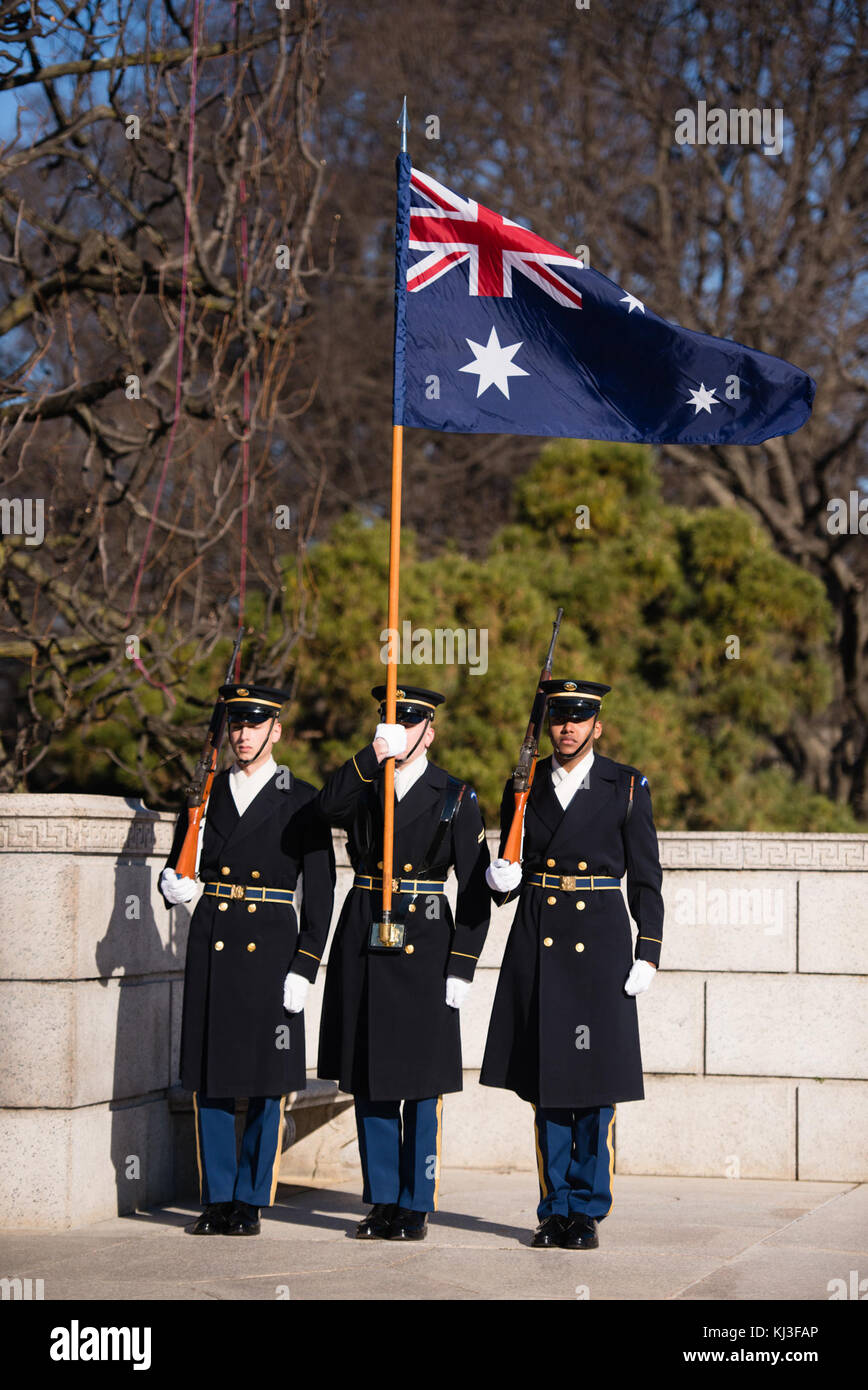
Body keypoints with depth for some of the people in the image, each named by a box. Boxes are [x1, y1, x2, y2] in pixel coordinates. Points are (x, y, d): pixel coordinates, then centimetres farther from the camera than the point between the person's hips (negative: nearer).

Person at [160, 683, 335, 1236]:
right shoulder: (206, 794, 11)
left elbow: (320, 892, -1)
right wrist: (174, 885, -8)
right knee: (209, 1080, 4)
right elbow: (180, 867, 16)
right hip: (211, 947, 3)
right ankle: (218, 1200, 12)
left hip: (270, 950, -3)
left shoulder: (301, 801, 1)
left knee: (266, 1084, 0)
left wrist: (304, 968, -7)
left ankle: (251, 1201, 9)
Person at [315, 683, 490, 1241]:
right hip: (363, 945, 3)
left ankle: (417, 1205, 8)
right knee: (369, 1080, 7)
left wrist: (462, 966, -7)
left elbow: (476, 889, -1)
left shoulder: (456, 797, 2)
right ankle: (382, 1201, 15)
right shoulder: (362, 786, 10)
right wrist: (374, 757, -25)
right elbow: (329, 808, -15)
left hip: (424, 948, -3)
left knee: (420, 1085, -1)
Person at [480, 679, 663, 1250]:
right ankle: (556, 1210, 12)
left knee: (595, 1084, -3)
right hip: (537, 944, 2)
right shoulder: (525, 786, 8)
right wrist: (504, 881, -10)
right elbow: (510, 870, 14)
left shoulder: (627, 787, 1)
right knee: (546, 1082, 4)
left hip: (600, 942, -2)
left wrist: (648, 955, -5)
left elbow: (646, 878, 2)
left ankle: (588, 1211, 7)